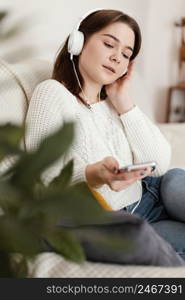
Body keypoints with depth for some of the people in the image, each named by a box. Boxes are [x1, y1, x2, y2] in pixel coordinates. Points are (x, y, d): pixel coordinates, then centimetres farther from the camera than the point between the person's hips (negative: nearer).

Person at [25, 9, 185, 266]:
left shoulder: (115, 101, 12)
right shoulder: (53, 93, -3)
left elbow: (160, 165, 1)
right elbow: (44, 181, -11)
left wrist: (124, 102, -1)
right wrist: (94, 176, -30)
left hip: (142, 203, 5)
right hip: (93, 223, -4)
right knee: (131, 231, -33)